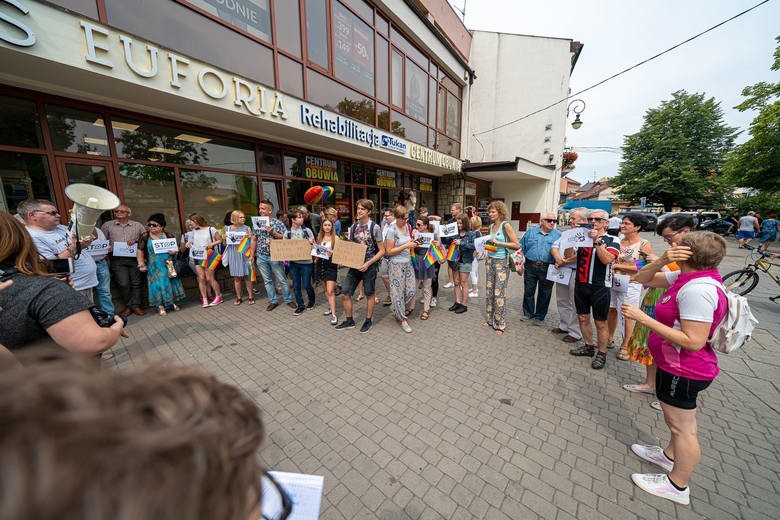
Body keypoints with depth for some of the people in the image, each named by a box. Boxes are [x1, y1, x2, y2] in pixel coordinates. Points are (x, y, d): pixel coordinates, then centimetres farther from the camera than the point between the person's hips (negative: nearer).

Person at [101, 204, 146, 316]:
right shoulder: (107, 225, 9)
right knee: (123, 284, -7)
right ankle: (128, 306, 8)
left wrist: (136, 240, -10)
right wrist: (107, 258, 2)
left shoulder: (138, 225, 10)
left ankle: (136, 305, 11)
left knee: (136, 283, 2)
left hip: (135, 258, 1)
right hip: (117, 260, -1)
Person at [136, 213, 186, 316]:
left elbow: (176, 248, 13)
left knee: (171, 282, 7)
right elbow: (140, 251, 0)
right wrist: (141, 264, -4)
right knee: (158, 284, -1)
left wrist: (174, 252, -9)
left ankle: (172, 302, 22)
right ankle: (160, 306, 6)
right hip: (154, 266, -2)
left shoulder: (169, 236, 4)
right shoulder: (145, 236, -1)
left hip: (168, 264, 2)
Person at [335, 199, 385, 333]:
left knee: (369, 294, 10)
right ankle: (349, 320, 24)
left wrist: (368, 263, -18)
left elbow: (382, 250, -9)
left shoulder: (374, 227, -9)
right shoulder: (354, 226, 6)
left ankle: (368, 321, 30)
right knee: (345, 294, 4)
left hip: (369, 266, -5)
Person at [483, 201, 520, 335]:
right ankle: (491, 319, 24)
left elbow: (517, 244, -13)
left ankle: (500, 324, 10)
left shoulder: (505, 226, -10)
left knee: (499, 293, -3)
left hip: (501, 263, -7)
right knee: (489, 291, 10)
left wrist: (498, 242, -16)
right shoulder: (491, 226, 11)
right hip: (490, 261, 7)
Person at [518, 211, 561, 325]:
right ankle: (528, 313, 26)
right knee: (528, 291, 9)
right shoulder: (531, 232, 6)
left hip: (548, 269, -1)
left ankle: (539, 317, 22)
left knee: (544, 294, 8)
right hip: (530, 267, 1)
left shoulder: (558, 235, 4)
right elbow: (521, 249, 8)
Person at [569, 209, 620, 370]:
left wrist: (597, 240, -21)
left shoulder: (612, 240, -1)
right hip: (581, 284, 5)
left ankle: (601, 354, 18)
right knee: (583, 318, 14)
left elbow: (606, 259, -19)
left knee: (600, 323, 4)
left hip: (599, 287, -5)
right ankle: (588, 347, 30)